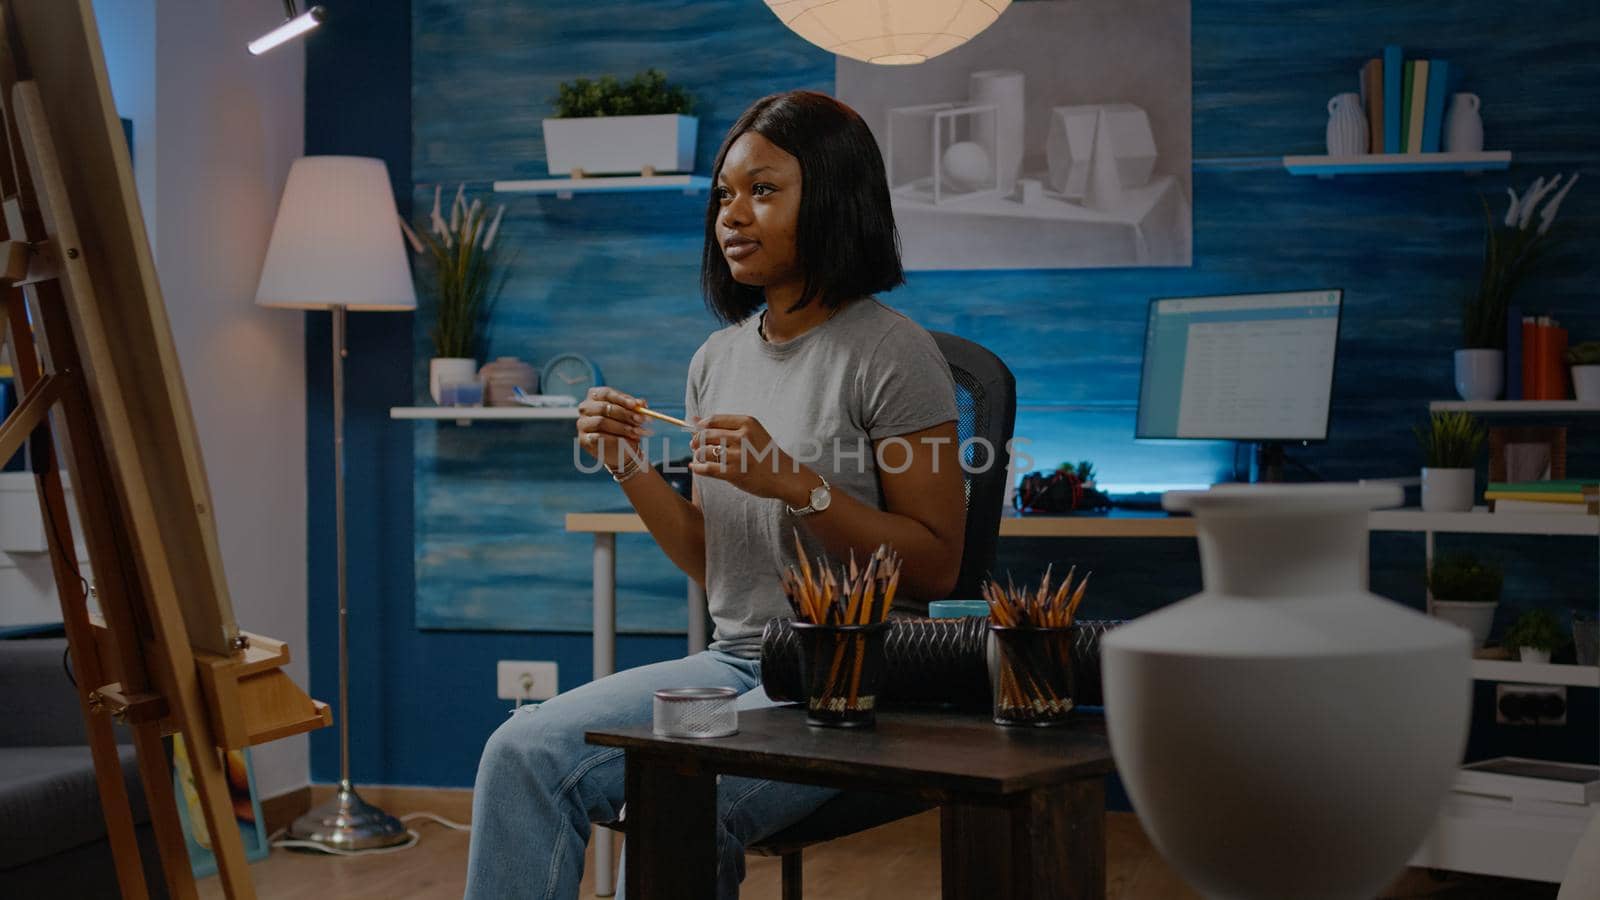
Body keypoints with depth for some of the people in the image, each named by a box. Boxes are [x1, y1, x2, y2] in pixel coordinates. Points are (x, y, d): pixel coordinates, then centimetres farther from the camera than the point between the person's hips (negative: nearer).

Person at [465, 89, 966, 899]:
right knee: (522, 754, -15)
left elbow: (935, 567, -10)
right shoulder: (718, 357, 12)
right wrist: (630, 469, 1)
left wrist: (794, 483, -20)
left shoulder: (891, 354, -8)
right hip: (733, 664, 6)